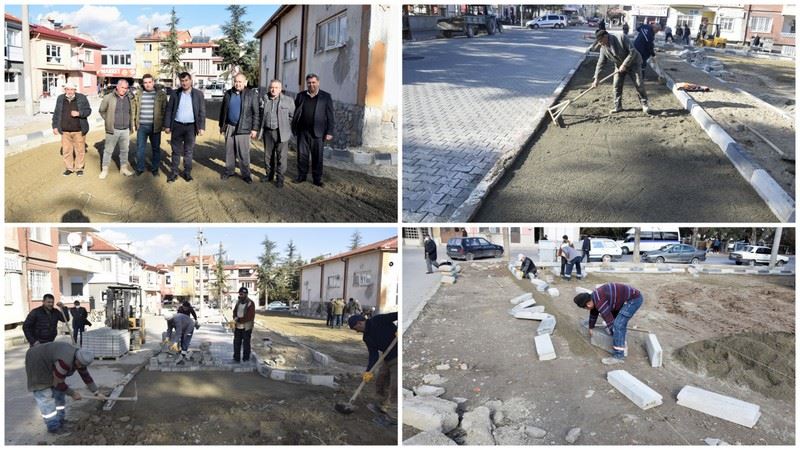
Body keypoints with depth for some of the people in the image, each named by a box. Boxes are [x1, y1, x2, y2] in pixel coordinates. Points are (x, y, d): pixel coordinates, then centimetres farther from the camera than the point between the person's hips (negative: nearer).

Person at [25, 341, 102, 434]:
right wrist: (72, 393, -12)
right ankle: (53, 427, -4)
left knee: (58, 392, 9)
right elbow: (58, 383, -25)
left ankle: (60, 421, 17)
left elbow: (86, 376, 3)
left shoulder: (81, 359, -10)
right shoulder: (65, 361, -37)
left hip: (48, 363, 9)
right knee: (45, 396, -9)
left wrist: (97, 393, 4)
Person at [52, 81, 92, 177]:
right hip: (65, 131, 3)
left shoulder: (82, 98, -3)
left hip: (79, 130, -3)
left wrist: (79, 113, -19)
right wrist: (55, 126, 9)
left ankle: (79, 168, 18)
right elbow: (56, 113, 12)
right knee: (66, 151, 7)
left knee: (80, 150, 4)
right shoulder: (60, 99, 6)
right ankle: (69, 168, 20)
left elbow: (88, 110, -1)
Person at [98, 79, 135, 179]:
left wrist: (131, 125, 10)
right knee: (108, 150, 4)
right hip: (113, 130, -4)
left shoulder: (129, 98, 5)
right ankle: (105, 169, 13)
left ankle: (124, 168, 28)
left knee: (124, 150, 14)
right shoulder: (108, 97, -7)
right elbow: (102, 111, 4)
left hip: (125, 130, 4)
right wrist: (108, 121, 3)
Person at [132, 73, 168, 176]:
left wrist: (164, 124, -4)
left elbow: (165, 110, 0)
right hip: (141, 126, 2)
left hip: (155, 126, -2)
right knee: (140, 148, 7)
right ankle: (140, 168, 19)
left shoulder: (161, 94, -1)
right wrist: (134, 123, 8)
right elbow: (134, 109, 11)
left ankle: (155, 168, 20)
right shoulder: (138, 94, 6)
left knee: (156, 148, 8)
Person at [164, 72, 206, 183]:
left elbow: (202, 112, 0)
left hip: (191, 126, -1)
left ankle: (187, 172, 16)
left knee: (189, 151, 8)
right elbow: (169, 110, 5)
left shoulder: (198, 94, 0)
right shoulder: (175, 93, 3)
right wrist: (167, 125, 0)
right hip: (177, 125, 1)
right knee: (176, 151, 6)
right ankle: (174, 172, 13)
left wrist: (202, 127, -7)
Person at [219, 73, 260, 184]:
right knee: (229, 151, 11)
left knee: (243, 153, -2)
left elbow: (256, 113, -4)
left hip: (243, 128, -4)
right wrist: (221, 125, 15)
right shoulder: (228, 94, 8)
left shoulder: (252, 94, -5)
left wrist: (254, 129, -7)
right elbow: (223, 111, 15)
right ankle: (229, 170, 24)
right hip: (229, 127, 4)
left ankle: (245, 174, 7)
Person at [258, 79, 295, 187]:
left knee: (281, 157, -2)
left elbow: (292, 116, 4)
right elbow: (260, 115, 14)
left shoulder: (288, 101, -3)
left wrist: (285, 125, 2)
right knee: (268, 156, 13)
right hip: (267, 132, 3)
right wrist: (260, 129, 9)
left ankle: (279, 179, 7)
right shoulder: (264, 99, 5)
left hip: (281, 133, -3)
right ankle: (269, 175, 27)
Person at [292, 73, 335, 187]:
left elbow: (330, 116, -3)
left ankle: (317, 178, 13)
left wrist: (329, 132, -7)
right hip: (302, 131, 2)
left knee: (317, 156, 4)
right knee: (302, 155, 9)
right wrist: (294, 128, 4)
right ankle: (301, 175, 22)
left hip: (318, 132, -2)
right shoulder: (300, 96, 7)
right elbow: (295, 113, 9)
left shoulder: (326, 97, -1)